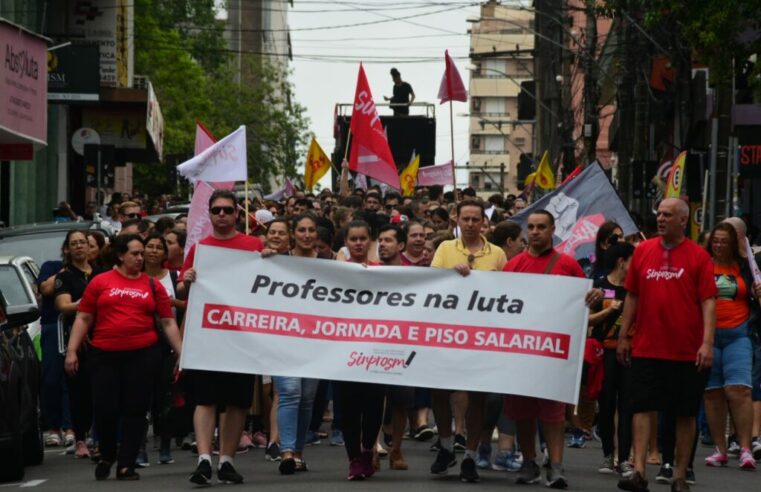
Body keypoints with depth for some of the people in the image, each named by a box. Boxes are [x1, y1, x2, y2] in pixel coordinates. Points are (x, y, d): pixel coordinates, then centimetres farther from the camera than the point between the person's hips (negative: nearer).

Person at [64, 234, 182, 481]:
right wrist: (72, 350, -1)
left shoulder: (153, 285, 8)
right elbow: (83, 319, 6)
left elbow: (168, 322, 8)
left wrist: (181, 352, 1)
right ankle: (106, 457, 24)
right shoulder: (100, 282, 5)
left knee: (135, 409, 0)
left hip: (143, 354, 0)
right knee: (105, 408, -1)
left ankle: (126, 465, 8)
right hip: (104, 355, 0)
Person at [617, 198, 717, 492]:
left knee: (686, 413, 5)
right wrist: (624, 336, 10)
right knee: (642, 407, -6)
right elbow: (632, 296, 12)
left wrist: (707, 341, -14)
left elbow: (708, 301, -5)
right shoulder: (643, 251, 6)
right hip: (646, 348, 2)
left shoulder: (698, 256, -2)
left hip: (688, 352, -2)